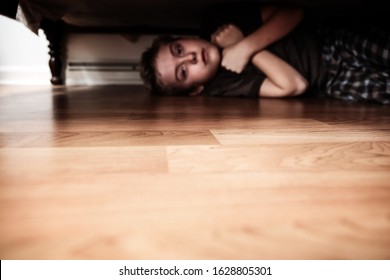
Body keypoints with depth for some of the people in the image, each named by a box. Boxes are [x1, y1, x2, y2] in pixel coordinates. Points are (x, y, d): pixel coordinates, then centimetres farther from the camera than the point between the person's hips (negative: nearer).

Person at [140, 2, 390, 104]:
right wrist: (248, 49, -22)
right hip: (333, 79, -4)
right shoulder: (222, 86, -18)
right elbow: (295, 85, -22)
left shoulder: (219, 22, -6)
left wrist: (245, 46, -23)